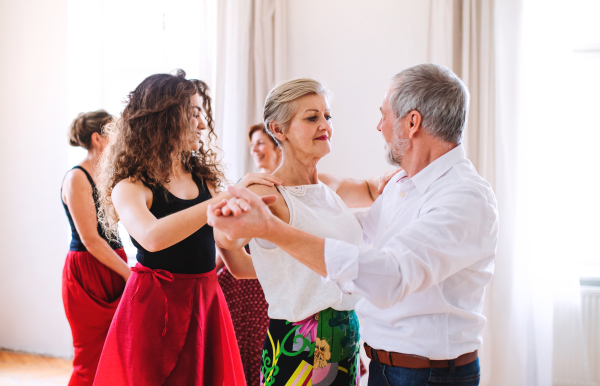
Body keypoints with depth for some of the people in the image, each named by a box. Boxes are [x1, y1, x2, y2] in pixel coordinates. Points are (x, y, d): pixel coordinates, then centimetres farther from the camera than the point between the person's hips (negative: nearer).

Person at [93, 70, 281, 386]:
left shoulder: (202, 178, 7)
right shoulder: (130, 187, -11)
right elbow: (152, 237, -32)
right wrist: (229, 196, -30)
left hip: (206, 302, 6)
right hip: (156, 304, -5)